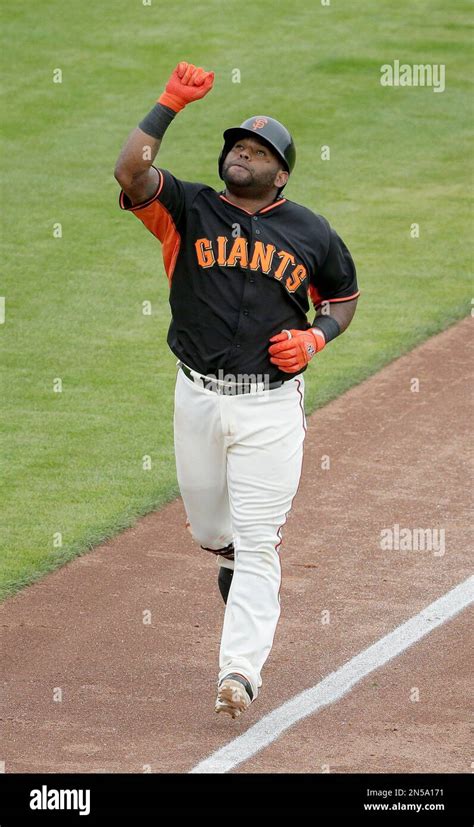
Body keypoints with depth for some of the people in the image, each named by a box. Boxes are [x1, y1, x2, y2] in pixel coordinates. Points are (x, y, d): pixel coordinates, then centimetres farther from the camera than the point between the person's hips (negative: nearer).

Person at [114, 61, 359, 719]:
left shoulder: (310, 233, 3)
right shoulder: (188, 209, 0)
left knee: (256, 541, -7)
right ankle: (238, 557, 51)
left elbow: (344, 296, 18)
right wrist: (170, 104, -19)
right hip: (197, 398, 2)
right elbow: (130, 172, -18)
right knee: (208, 527, 15)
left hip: (271, 404, -2)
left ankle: (240, 672, -10)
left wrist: (315, 338, -2)